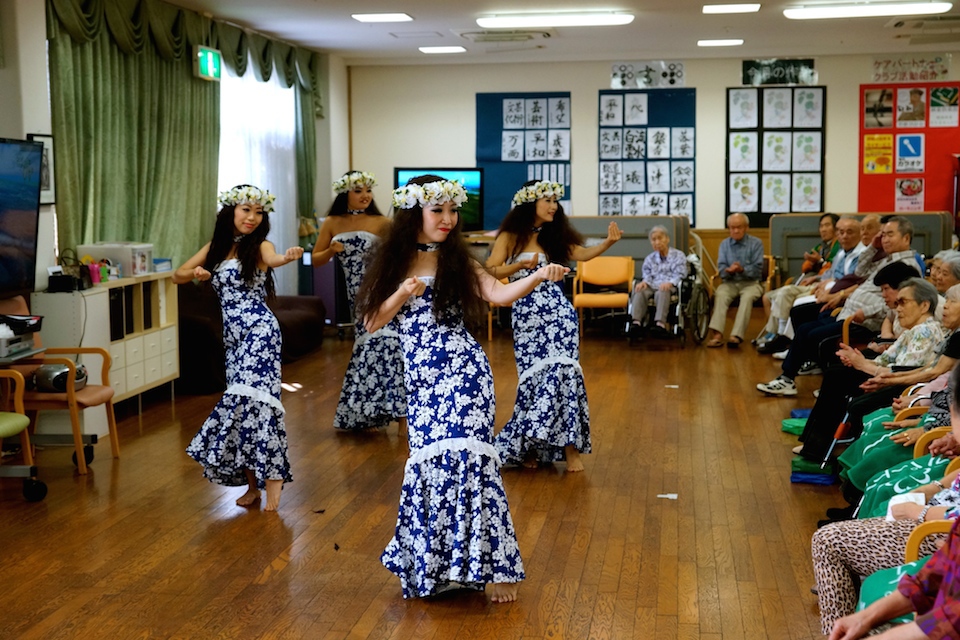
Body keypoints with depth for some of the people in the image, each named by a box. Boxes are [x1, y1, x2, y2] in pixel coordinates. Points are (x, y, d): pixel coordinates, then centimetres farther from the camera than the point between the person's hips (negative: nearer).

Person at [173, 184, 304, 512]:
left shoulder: (259, 245, -3)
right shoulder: (216, 247, 13)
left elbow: (271, 258, -28)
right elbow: (177, 275, 15)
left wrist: (286, 257, -52)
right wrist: (195, 273, -9)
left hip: (259, 330, -6)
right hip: (233, 335, 6)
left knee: (251, 396, -18)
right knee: (242, 400, 6)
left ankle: (272, 475, -17)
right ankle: (253, 483, 13)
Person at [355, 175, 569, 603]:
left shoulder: (458, 262, 3)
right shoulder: (393, 262, 7)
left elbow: (499, 294, -12)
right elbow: (373, 322, 5)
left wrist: (540, 275, -28)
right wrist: (402, 294, -10)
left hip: (464, 372, -2)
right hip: (420, 379, 3)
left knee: (465, 454, -14)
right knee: (428, 461, 2)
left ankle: (494, 563, -6)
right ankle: (430, 559, 23)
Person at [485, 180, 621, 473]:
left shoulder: (553, 236, 12)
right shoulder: (510, 236, 2)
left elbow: (582, 253, 0)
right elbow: (490, 271, -8)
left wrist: (608, 242, -16)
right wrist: (521, 265, -22)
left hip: (557, 312, 2)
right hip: (526, 314, -2)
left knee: (560, 371, -10)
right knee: (534, 376, -1)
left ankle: (569, 447, -6)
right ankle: (530, 445, 14)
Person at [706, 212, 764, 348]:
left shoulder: (756, 243, 3)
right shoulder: (724, 244, 11)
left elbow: (757, 269, -5)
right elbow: (721, 268, 2)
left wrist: (742, 270, -26)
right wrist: (729, 270, -23)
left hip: (750, 282, -2)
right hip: (730, 282, 2)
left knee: (747, 297, -36)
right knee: (720, 295, -31)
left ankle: (737, 335, -47)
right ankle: (717, 334, -44)